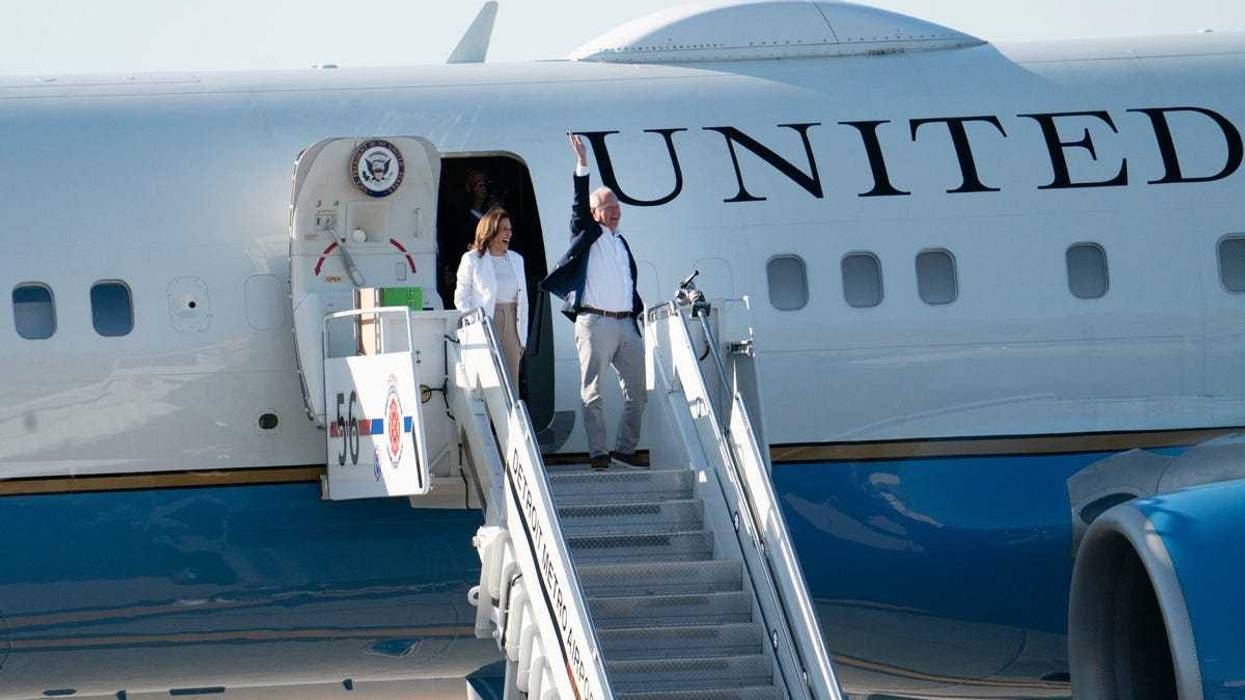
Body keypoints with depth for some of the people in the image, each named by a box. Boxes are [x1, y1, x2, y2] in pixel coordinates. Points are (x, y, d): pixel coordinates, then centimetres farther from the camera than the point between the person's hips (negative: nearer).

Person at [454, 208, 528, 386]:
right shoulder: (472, 260, 0)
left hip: (511, 328, 5)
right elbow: (461, 298, 0)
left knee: (511, 380, 1)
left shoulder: (516, 260, 16)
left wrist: (523, 338, 12)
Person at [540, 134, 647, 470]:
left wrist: (640, 314, 17)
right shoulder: (588, 234, 4)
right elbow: (579, 206, -12)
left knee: (638, 389, 6)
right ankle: (598, 453, -5)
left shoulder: (621, 242, 22)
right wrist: (582, 167, -22)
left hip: (626, 324, 7)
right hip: (594, 322, -7)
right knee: (593, 392, -5)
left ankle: (626, 448, 14)